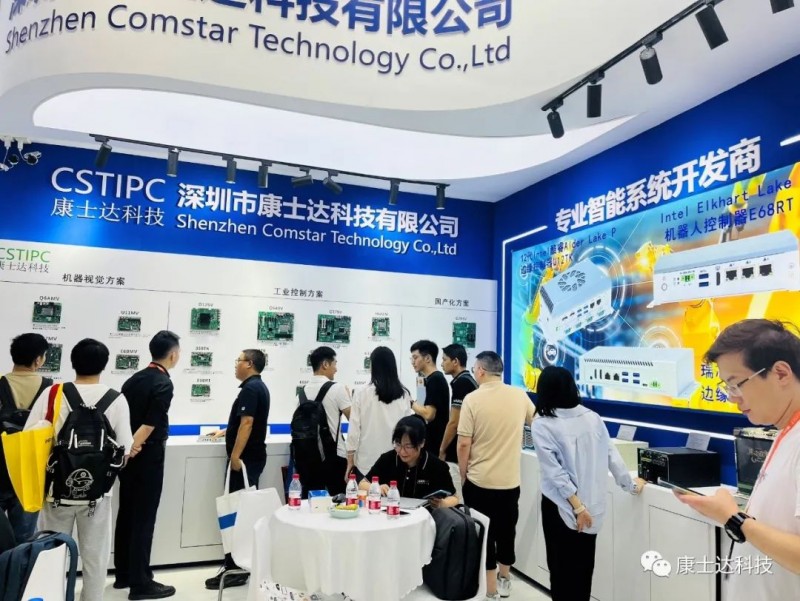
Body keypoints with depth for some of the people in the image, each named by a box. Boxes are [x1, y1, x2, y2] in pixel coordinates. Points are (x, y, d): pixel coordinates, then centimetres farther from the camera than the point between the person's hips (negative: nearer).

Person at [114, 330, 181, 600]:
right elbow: (149, 425, -21)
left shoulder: (134, 379, 6)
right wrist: (131, 449, -12)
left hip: (129, 457, 8)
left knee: (126, 514, 15)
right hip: (147, 457, -8)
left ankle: (123, 575, 27)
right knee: (143, 518, 0)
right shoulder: (164, 384, -16)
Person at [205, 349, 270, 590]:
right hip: (253, 456, 10)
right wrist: (225, 432, 38)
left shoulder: (250, 389, -16)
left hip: (246, 457, -10)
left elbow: (247, 424, -24)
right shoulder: (258, 386, 16)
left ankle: (235, 569, -3)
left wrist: (235, 456, -23)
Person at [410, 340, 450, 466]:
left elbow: (429, 414, -22)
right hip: (432, 442, 9)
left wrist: (411, 403, -11)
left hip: (434, 444, -9)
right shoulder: (434, 379, 13)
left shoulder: (435, 380, -16)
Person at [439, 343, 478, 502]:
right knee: (465, 499, 14)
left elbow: (454, 423, -20)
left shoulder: (460, 383, -18)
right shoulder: (470, 381, 11)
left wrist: (442, 450, -9)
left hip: (456, 454, -10)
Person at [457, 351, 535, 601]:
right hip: (510, 480, 4)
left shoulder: (473, 399, -15)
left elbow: (464, 444, -15)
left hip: (479, 480, -4)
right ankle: (505, 581, 38)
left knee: (483, 534, 9)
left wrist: (463, 474, 0)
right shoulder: (520, 396, -4)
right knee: (506, 531, 21)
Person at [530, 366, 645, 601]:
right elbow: (611, 455, 4)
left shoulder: (542, 425, -15)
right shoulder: (593, 417, -3)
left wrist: (576, 506, -17)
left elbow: (554, 470, -20)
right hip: (592, 504, 5)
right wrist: (631, 485, 18)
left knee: (562, 567, 12)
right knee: (584, 566, 20)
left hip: (561, 506, -4)